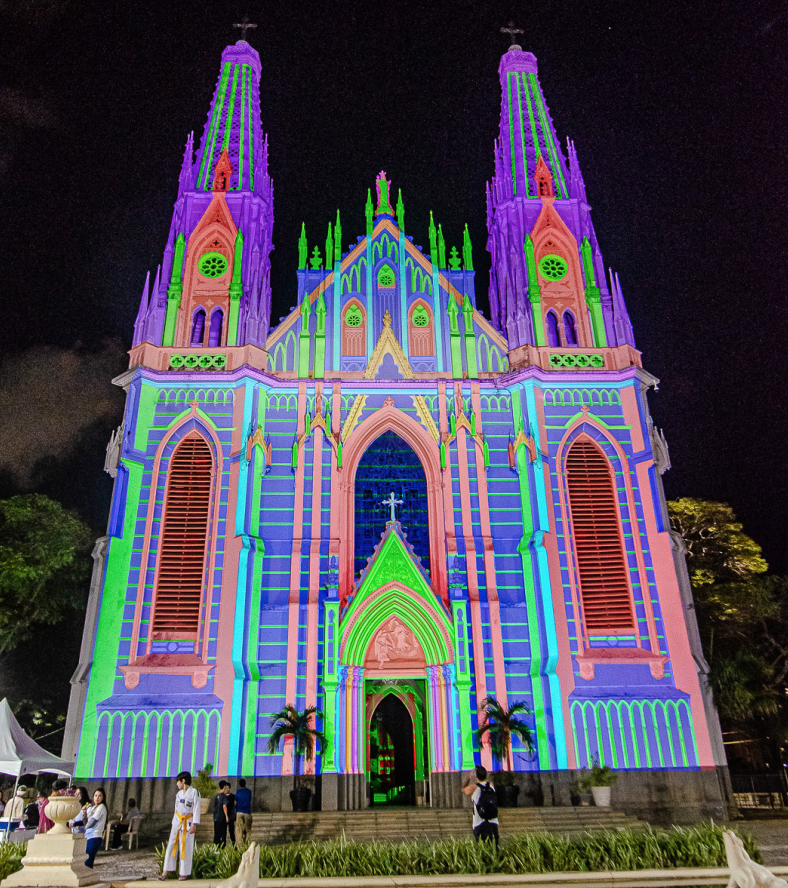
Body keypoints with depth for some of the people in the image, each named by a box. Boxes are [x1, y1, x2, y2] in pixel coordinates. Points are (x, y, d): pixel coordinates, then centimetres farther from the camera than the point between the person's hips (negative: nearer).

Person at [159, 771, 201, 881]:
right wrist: (174, 822, 15)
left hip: (188, 822, -6)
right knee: (171, 845, 1)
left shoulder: (194, 792, -8)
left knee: (186, 847, -1)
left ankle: (184, 873, 10)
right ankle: (165, 872, 6)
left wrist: (194, 825, -15)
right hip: (177, 821, 6)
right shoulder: (179, 793, 12)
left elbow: (196, 809, -10)